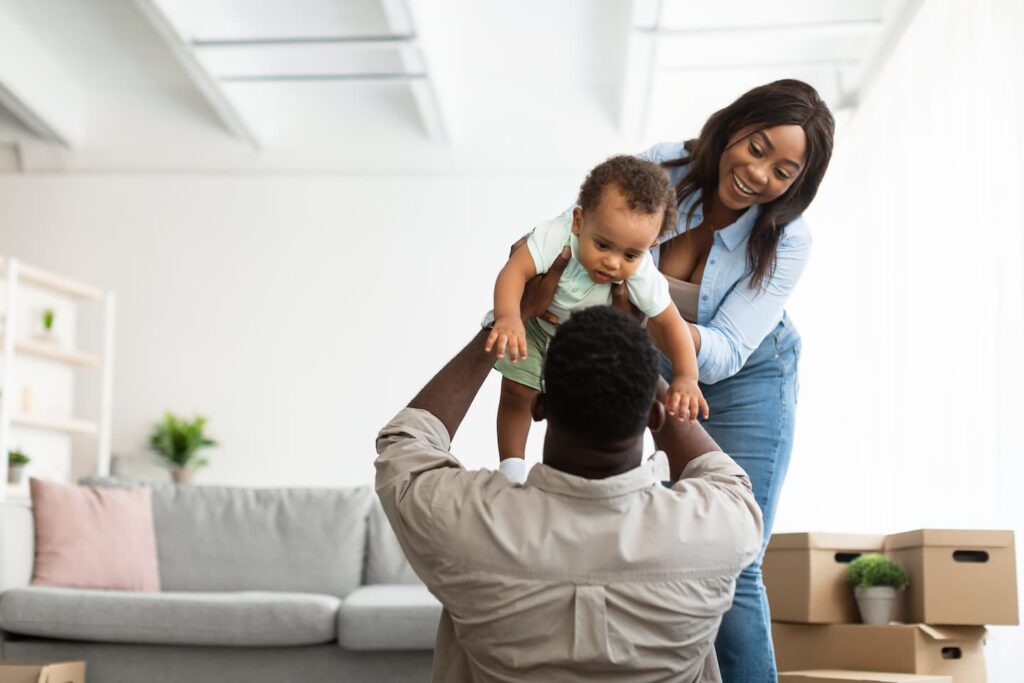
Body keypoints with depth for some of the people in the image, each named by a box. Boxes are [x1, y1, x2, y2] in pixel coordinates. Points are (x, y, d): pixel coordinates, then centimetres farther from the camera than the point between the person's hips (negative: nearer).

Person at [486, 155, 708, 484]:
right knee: (517, 393, 0)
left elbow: (670, 322, -25)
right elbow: (516, 270, -47)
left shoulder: (642, 274, -34)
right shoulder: (558, 234, -41)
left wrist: (686, 377, -38)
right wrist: (507, 318, -65)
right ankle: (511, 468, 22)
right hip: (534, 325, -1)